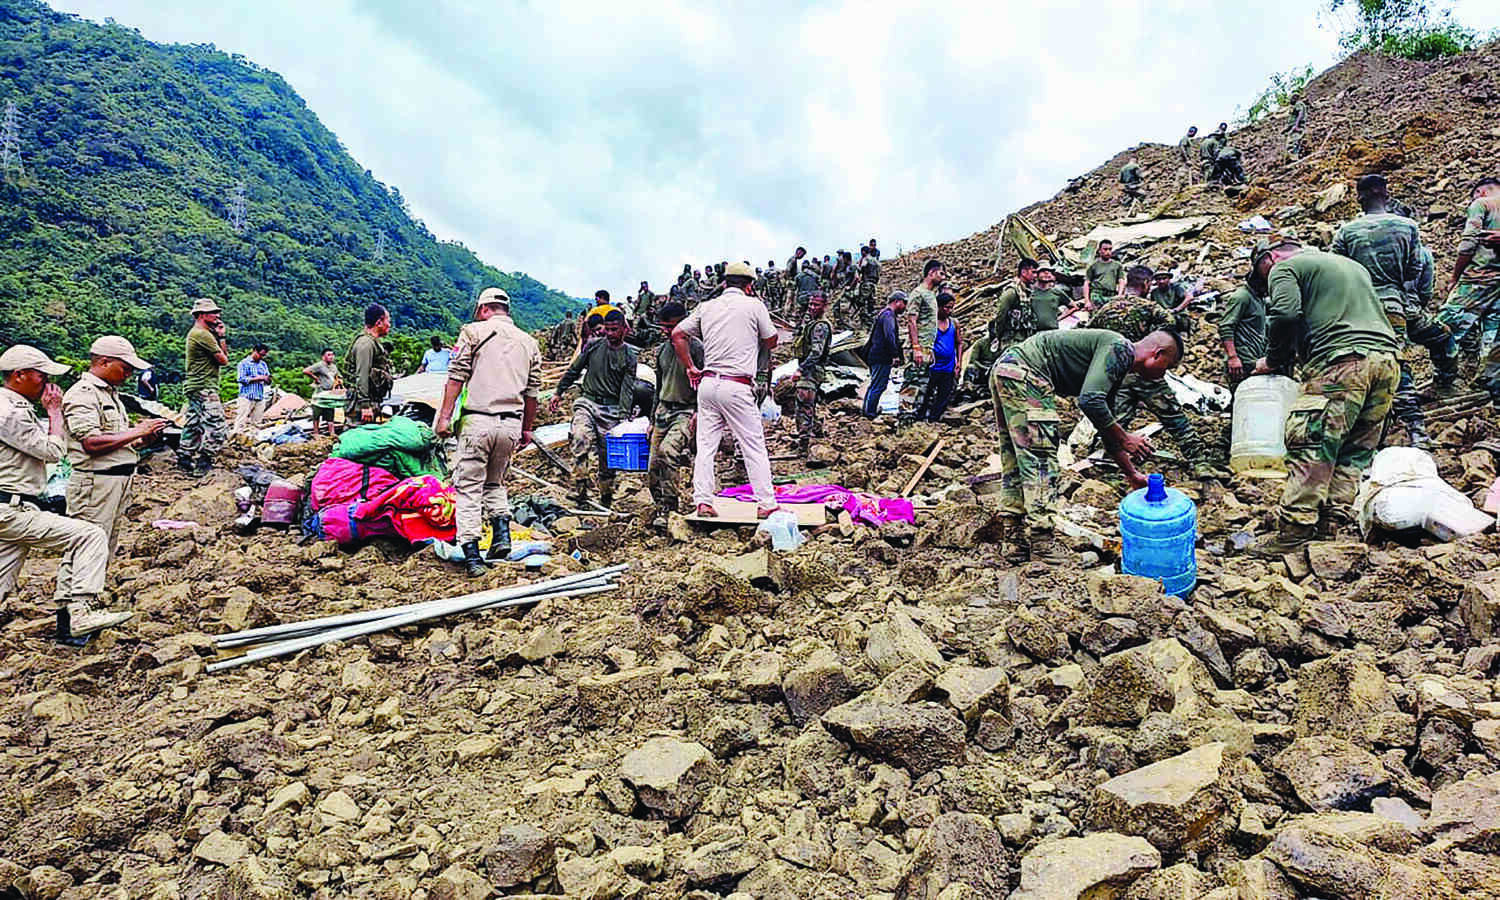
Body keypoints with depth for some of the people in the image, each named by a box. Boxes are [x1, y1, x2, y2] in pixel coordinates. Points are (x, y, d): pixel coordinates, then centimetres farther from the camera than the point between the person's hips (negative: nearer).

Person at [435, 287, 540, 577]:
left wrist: (445, 416, -2)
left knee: (468, 487, 2)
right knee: (495, 482, 23)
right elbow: (532, 392, 16)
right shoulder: (529, 342, 15)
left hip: (478, 420, -4)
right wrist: (527, 429, 23)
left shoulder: (473, 332, 3)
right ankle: (502, 534, 6)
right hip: (511, 424, 4)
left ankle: (472, 555, -4)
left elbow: (456, 377, -4)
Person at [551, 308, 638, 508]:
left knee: (608, 454, 1)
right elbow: (574, 370, 16)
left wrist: (624, 416, -15)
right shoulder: (593, 345, 6)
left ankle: (606, 497, 17)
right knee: (580, 439, -25)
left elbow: (627, 388, -4)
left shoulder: (629, 356, 2)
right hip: (587, 401, 1)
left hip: (612, 408, 0)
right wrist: (559, 392, 15)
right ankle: (580, 488, -25)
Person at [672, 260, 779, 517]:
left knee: (705, 446, 8)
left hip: (708, 383, 4)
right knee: (754, 446, 3)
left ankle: (702, 501, 7)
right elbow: (771, 341, 10)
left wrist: (690, 368, 14)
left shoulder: (706, 307, 11)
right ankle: (766, 503, 6)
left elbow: (677, 334, 10)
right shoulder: (754, 305, 0)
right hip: (738, 387, -4)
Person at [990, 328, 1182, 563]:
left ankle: (1016, 547, 19)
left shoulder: (1117, 367, 22)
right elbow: (1090, 401, -21)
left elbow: (1106, 426, 29)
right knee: (1041, 462, -8)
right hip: (1024, 373, -11)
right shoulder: (1119, 349, -7)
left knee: (1015, 465, 13)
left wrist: (1132, 475, 31)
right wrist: (1124, 438, -9)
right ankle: (1042, 550, -6)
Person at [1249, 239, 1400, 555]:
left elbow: (1286, 315, -10)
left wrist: (1274, 360, 4)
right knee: (1356, 448, 11)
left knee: (1310, 445, -9)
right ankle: (1337, 515, 9)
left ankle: (1295, 532, -12)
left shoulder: (1283, 268, 8)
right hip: (1387, 359, 8)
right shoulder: (1352, 265, 33)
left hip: (1341, 363, -8)